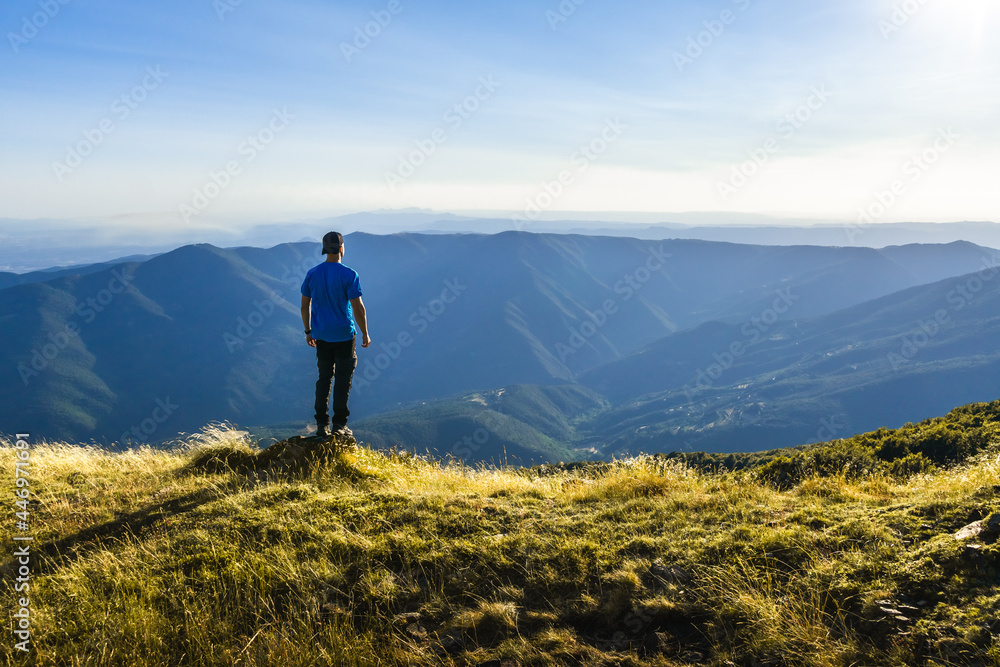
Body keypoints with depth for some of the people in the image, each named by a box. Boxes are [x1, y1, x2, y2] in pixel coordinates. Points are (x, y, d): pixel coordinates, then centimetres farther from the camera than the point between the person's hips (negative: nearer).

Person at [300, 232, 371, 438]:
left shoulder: (312, 274, 1)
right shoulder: (349, 275, -13)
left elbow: (305, 306, 6)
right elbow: (358, 307, -14)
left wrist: (308, 331, 17)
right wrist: (365, 334, -3)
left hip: (322, 336, 4)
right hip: (344, 335, -4)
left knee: (324, 378, 13)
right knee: (343, 379, 4)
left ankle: (321, 425, 14)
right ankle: (339, 425, 8)